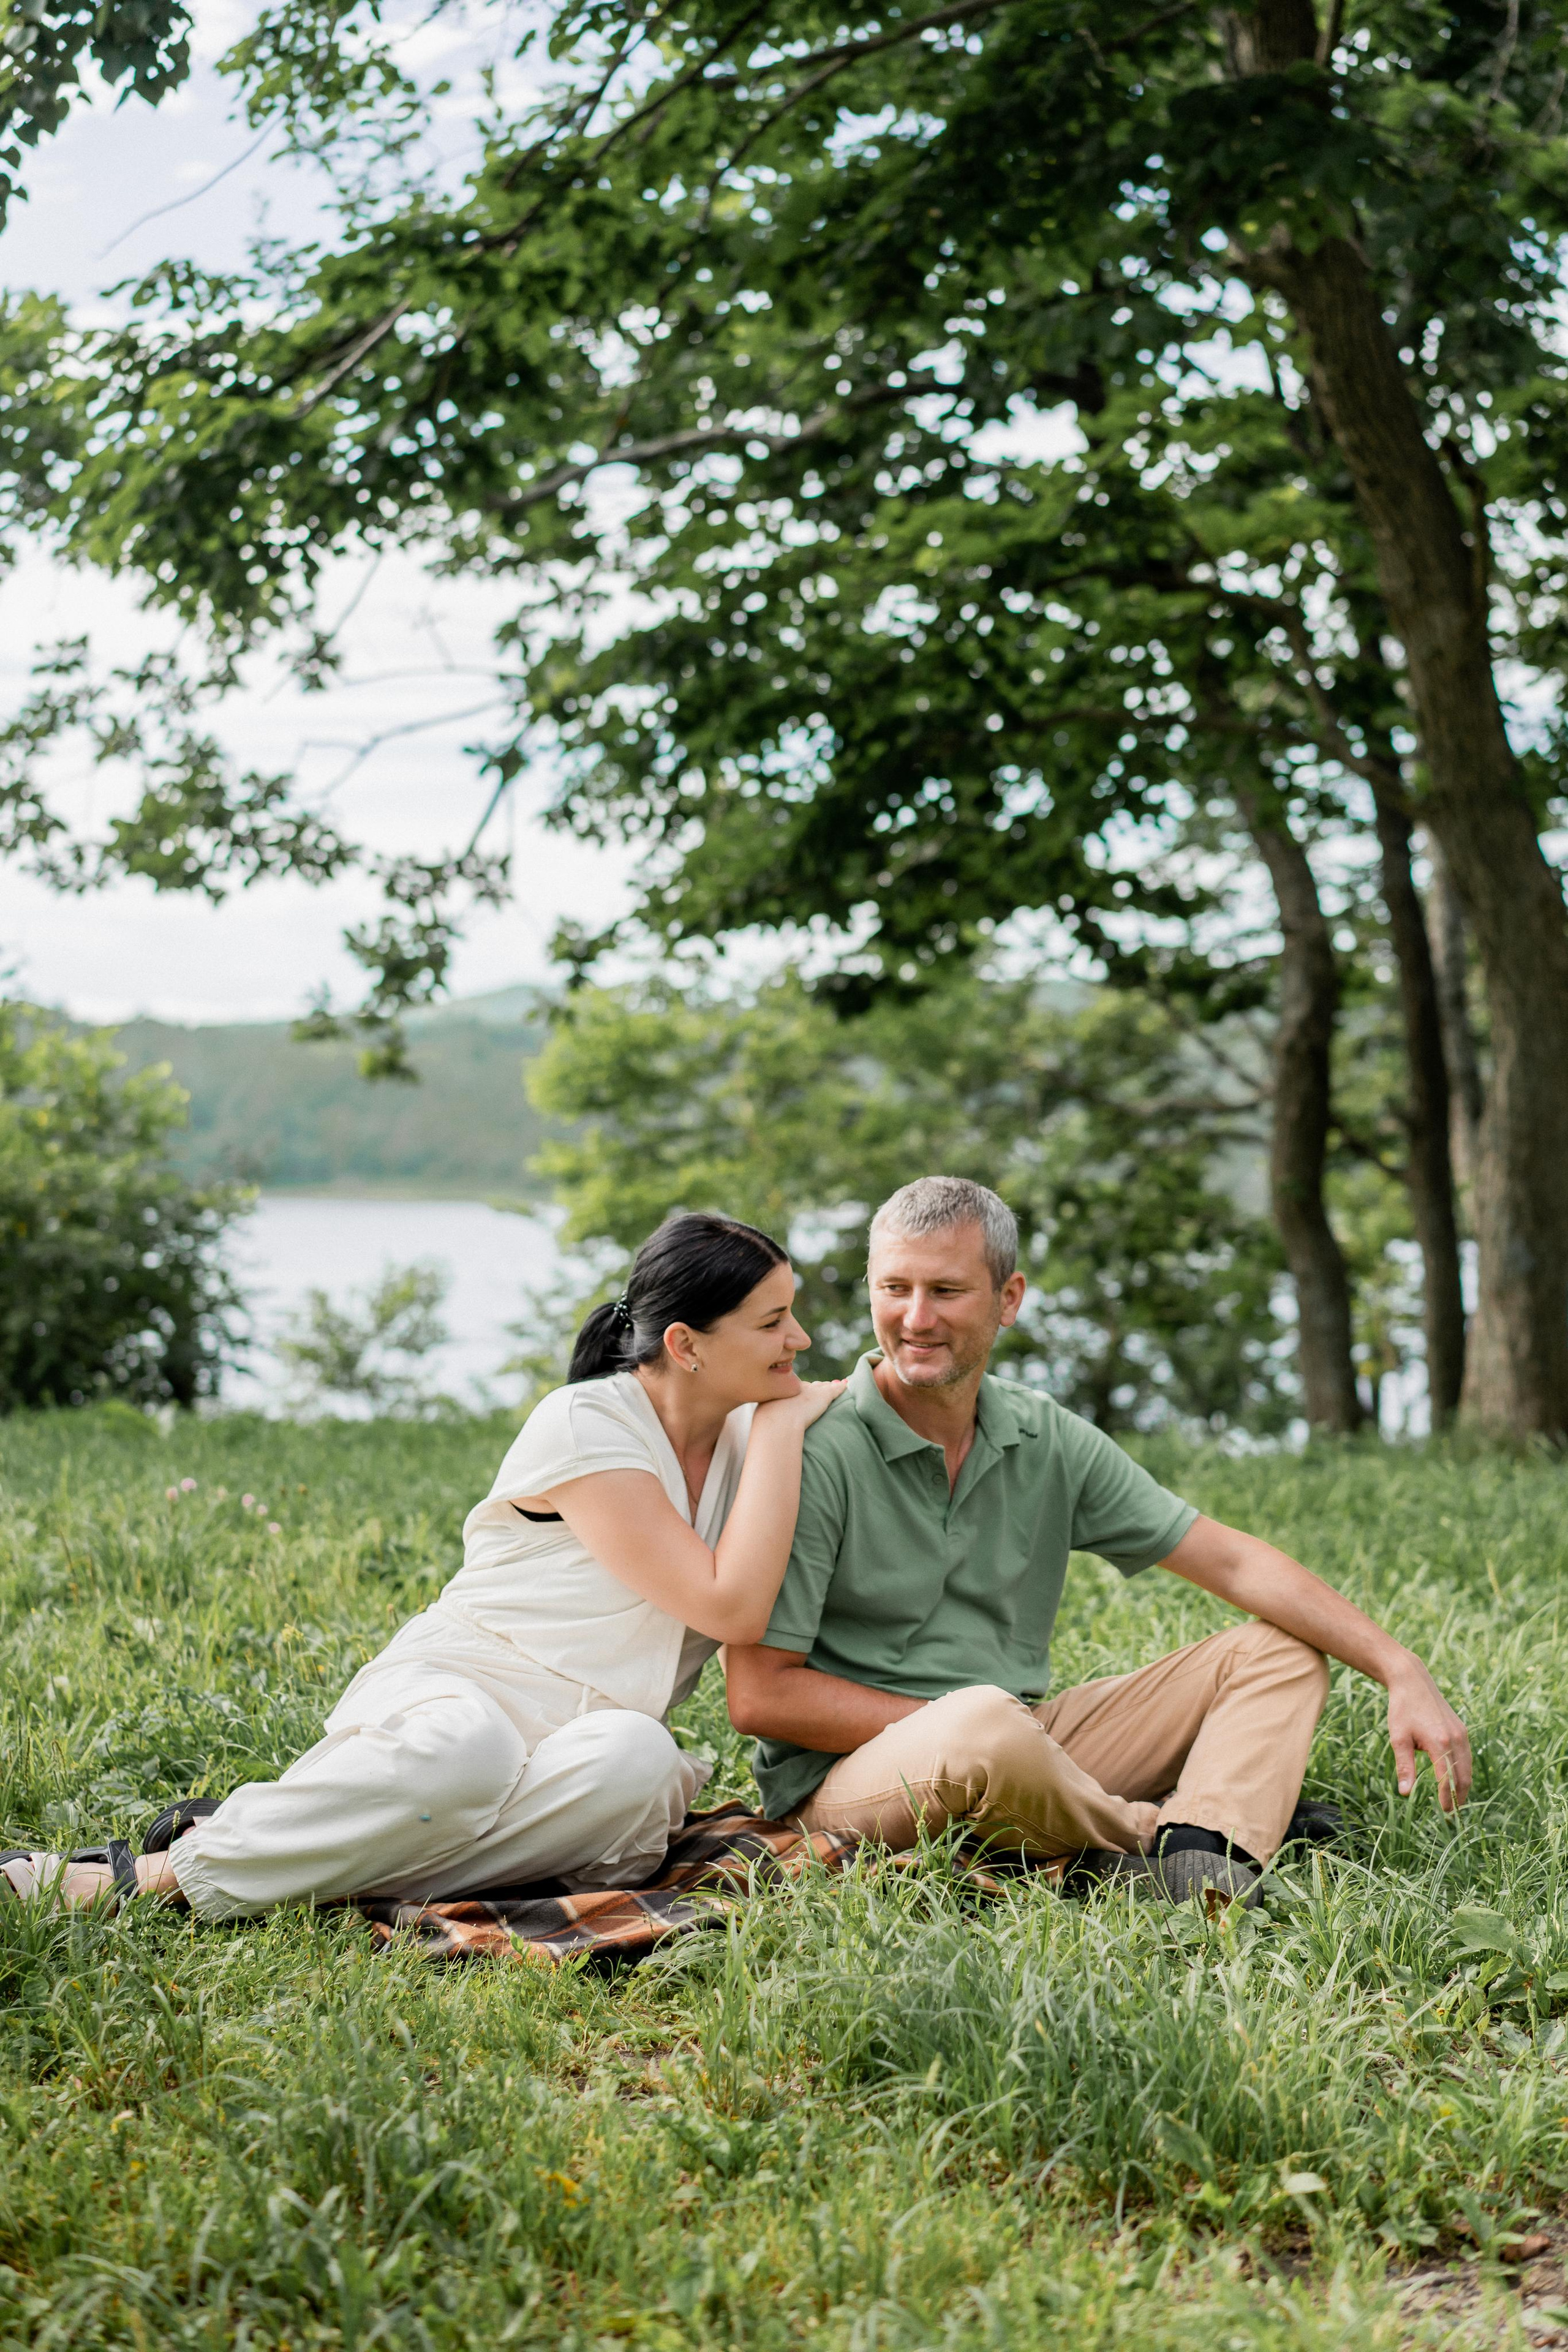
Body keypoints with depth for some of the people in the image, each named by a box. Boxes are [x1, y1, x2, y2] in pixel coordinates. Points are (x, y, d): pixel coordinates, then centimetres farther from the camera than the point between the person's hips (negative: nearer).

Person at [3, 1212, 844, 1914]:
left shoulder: (743, 1433, 11)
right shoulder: (584, 1424, -12)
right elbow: (730, 1606, -17)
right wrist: (782, 1425, -11)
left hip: (570, 1734, 5)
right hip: (452, 1691, -5)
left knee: (637, 1758, -35)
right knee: (466, 1747, -44)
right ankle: (144, 1875, -29)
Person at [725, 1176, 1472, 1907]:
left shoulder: (1049, 1441, 5)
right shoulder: (815, 1452, -13)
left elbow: (1232, 1562, 5)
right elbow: (760, 1694, -15)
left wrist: (1401, 1671, -3)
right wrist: (956, 1722, -15)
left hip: (1027, 1749, 7)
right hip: (847, 1777, -7)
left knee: (1280, 1649, 0)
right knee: (984, 1724, -40)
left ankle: (1197, 1863, -28)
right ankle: (1147, 1833, -10)